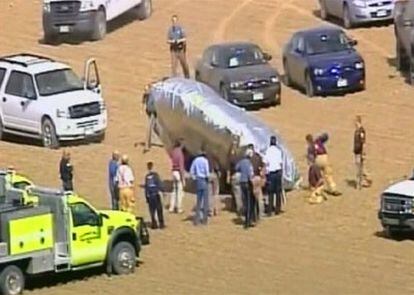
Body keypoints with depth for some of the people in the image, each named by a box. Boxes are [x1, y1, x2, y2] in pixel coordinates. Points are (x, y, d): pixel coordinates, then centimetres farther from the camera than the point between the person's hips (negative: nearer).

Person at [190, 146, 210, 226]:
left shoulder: (195, 160, 5)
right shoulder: (205, 160, -11)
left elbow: (191, 171, 7)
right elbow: (207, 171, -17)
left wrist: (195, 178, 14)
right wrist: (207, 177, 0)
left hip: (198, 180, 5)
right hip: (204, 180, -5)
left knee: (199, 200, 12)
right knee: (205, 200, 3)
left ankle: (197, 219, 8)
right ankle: (204, 219, 3)